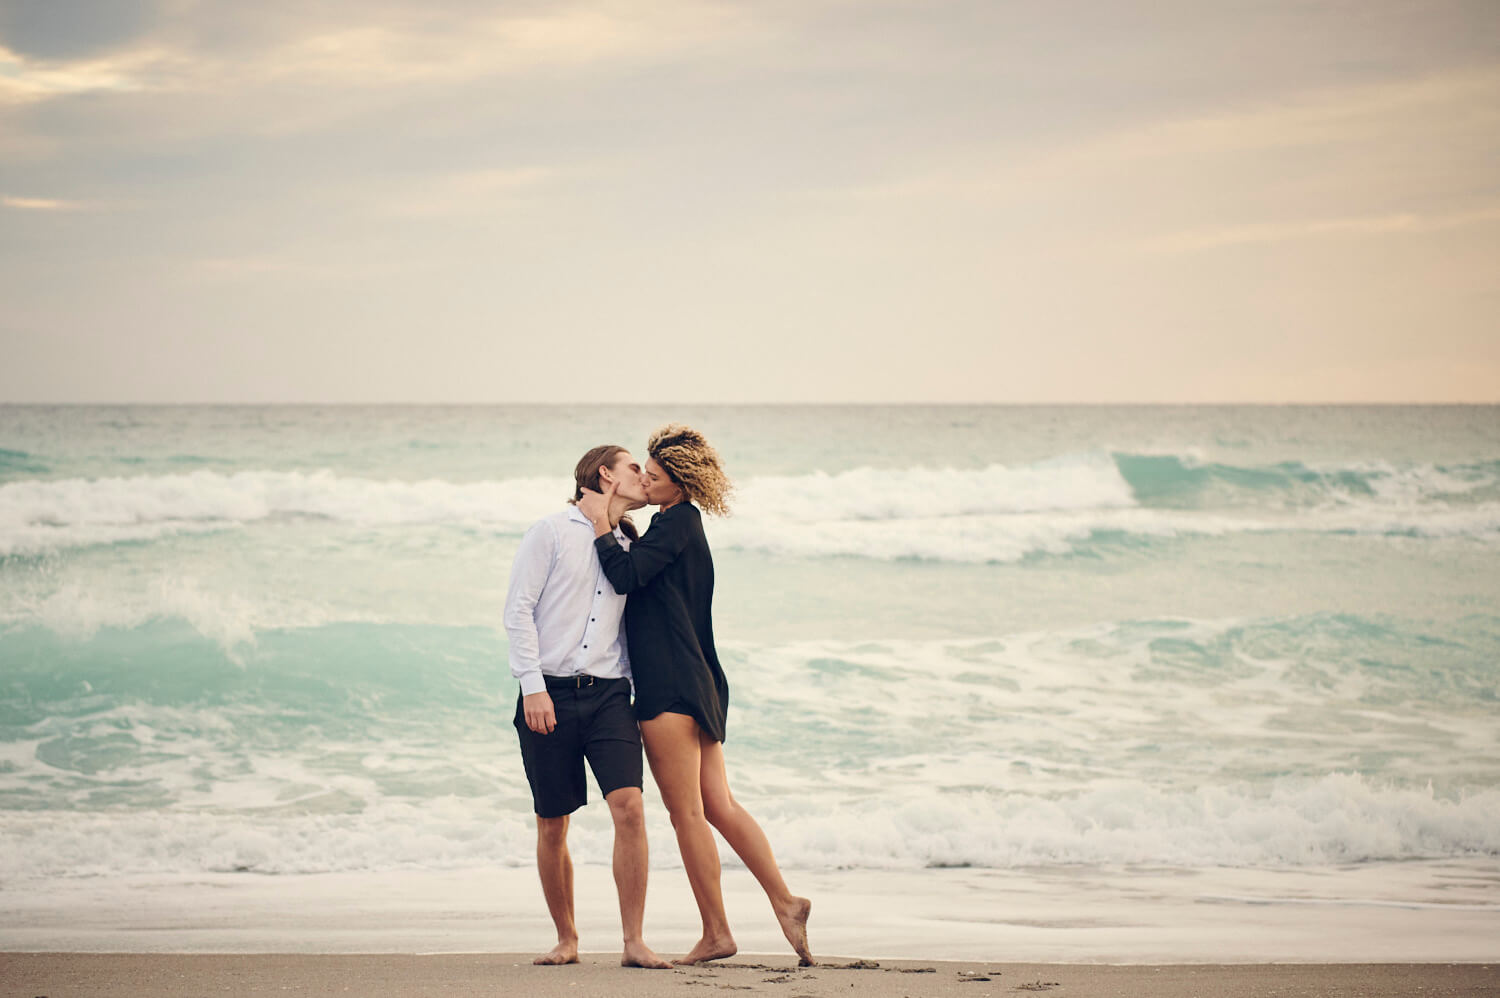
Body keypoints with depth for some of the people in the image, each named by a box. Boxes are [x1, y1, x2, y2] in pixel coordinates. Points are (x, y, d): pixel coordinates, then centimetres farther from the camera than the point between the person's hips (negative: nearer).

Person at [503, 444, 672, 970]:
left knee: (630, 808, -15)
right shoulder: (552, 532, 2)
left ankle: (634, 943, -12)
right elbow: (518, 611, -4)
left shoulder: (630, 546, 16)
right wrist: (532, 685, -12)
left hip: (608, 693, 3)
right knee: (552, 828, 3)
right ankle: (566, 940, 19)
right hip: (550, 694, -3)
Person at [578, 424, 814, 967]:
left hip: (672, 688, -10)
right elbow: (638, 573, 22)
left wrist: (601, 524, -11)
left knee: (687, 811, -6)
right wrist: (609, 521, 15)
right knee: (718, 806, 9)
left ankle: (716, 933, -3)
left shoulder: (677, 523, -11)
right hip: (695, 682, 10)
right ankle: (785, 901, 5)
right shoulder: (681, 524, 19)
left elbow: (626, 576, -20)